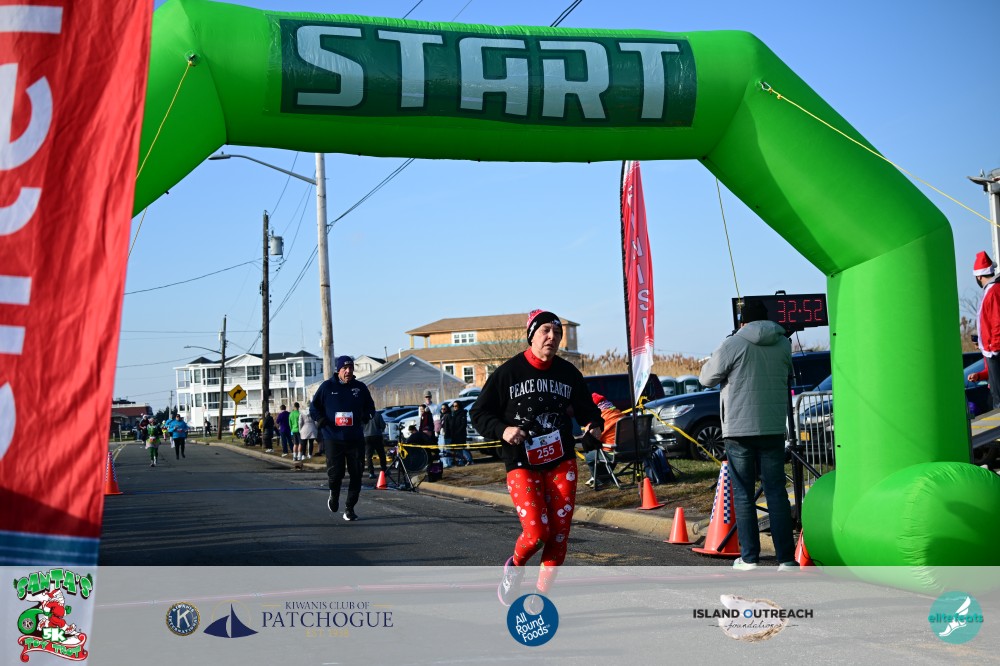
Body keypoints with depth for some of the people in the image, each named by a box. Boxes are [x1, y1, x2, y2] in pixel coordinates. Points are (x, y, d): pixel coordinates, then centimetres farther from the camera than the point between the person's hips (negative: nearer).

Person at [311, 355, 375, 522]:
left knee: (356, 475, 1)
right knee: (335, 472, -5)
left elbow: (370, 407, 18)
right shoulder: (327, 386, 1)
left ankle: (350, 508, 14)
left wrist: (365, 417, -4)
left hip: (355, 439, 2)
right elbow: (314, 406, 10)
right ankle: (334, 495, 29)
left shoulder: (360, 387, 6)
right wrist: (321, 420, -9)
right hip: (333, 439, -2)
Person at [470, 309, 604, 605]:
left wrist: (594, 425, -7)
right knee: (536, 532, -15)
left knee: (559, 533, -1)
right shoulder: (508, 372, -4)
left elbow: (586, 409, 16)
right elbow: (479, 414, 1)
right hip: (521, 464, -3)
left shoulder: (568, 373, 5)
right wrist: (502, 430, -17)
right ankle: (514, 567, 19)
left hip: (561, 462, 3)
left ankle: (541, 595, 17)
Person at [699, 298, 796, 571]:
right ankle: (786, 558, 3)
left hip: (739, 429, -3)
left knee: (743, 494, 5)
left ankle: (749, 557, 5)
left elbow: (706, 378, 3)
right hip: (774, 428, 3)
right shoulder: (783, 344, 6)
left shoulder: (733, 345, -6)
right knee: (776, 491, 5)